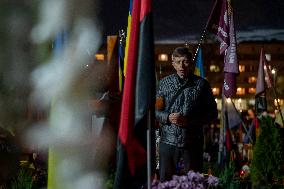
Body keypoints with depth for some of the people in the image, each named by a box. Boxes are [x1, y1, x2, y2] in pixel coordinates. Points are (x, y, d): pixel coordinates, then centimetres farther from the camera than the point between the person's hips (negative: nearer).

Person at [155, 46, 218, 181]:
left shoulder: (201, 84, 3)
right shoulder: (164, 83, 8)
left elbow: (212, 113, 2)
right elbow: (155, 110, 10)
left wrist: (189, 121, -11)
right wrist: (168, 118, -12)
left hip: (192, 144, -1)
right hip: (168, 141, 1)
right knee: (165, 182, 3)